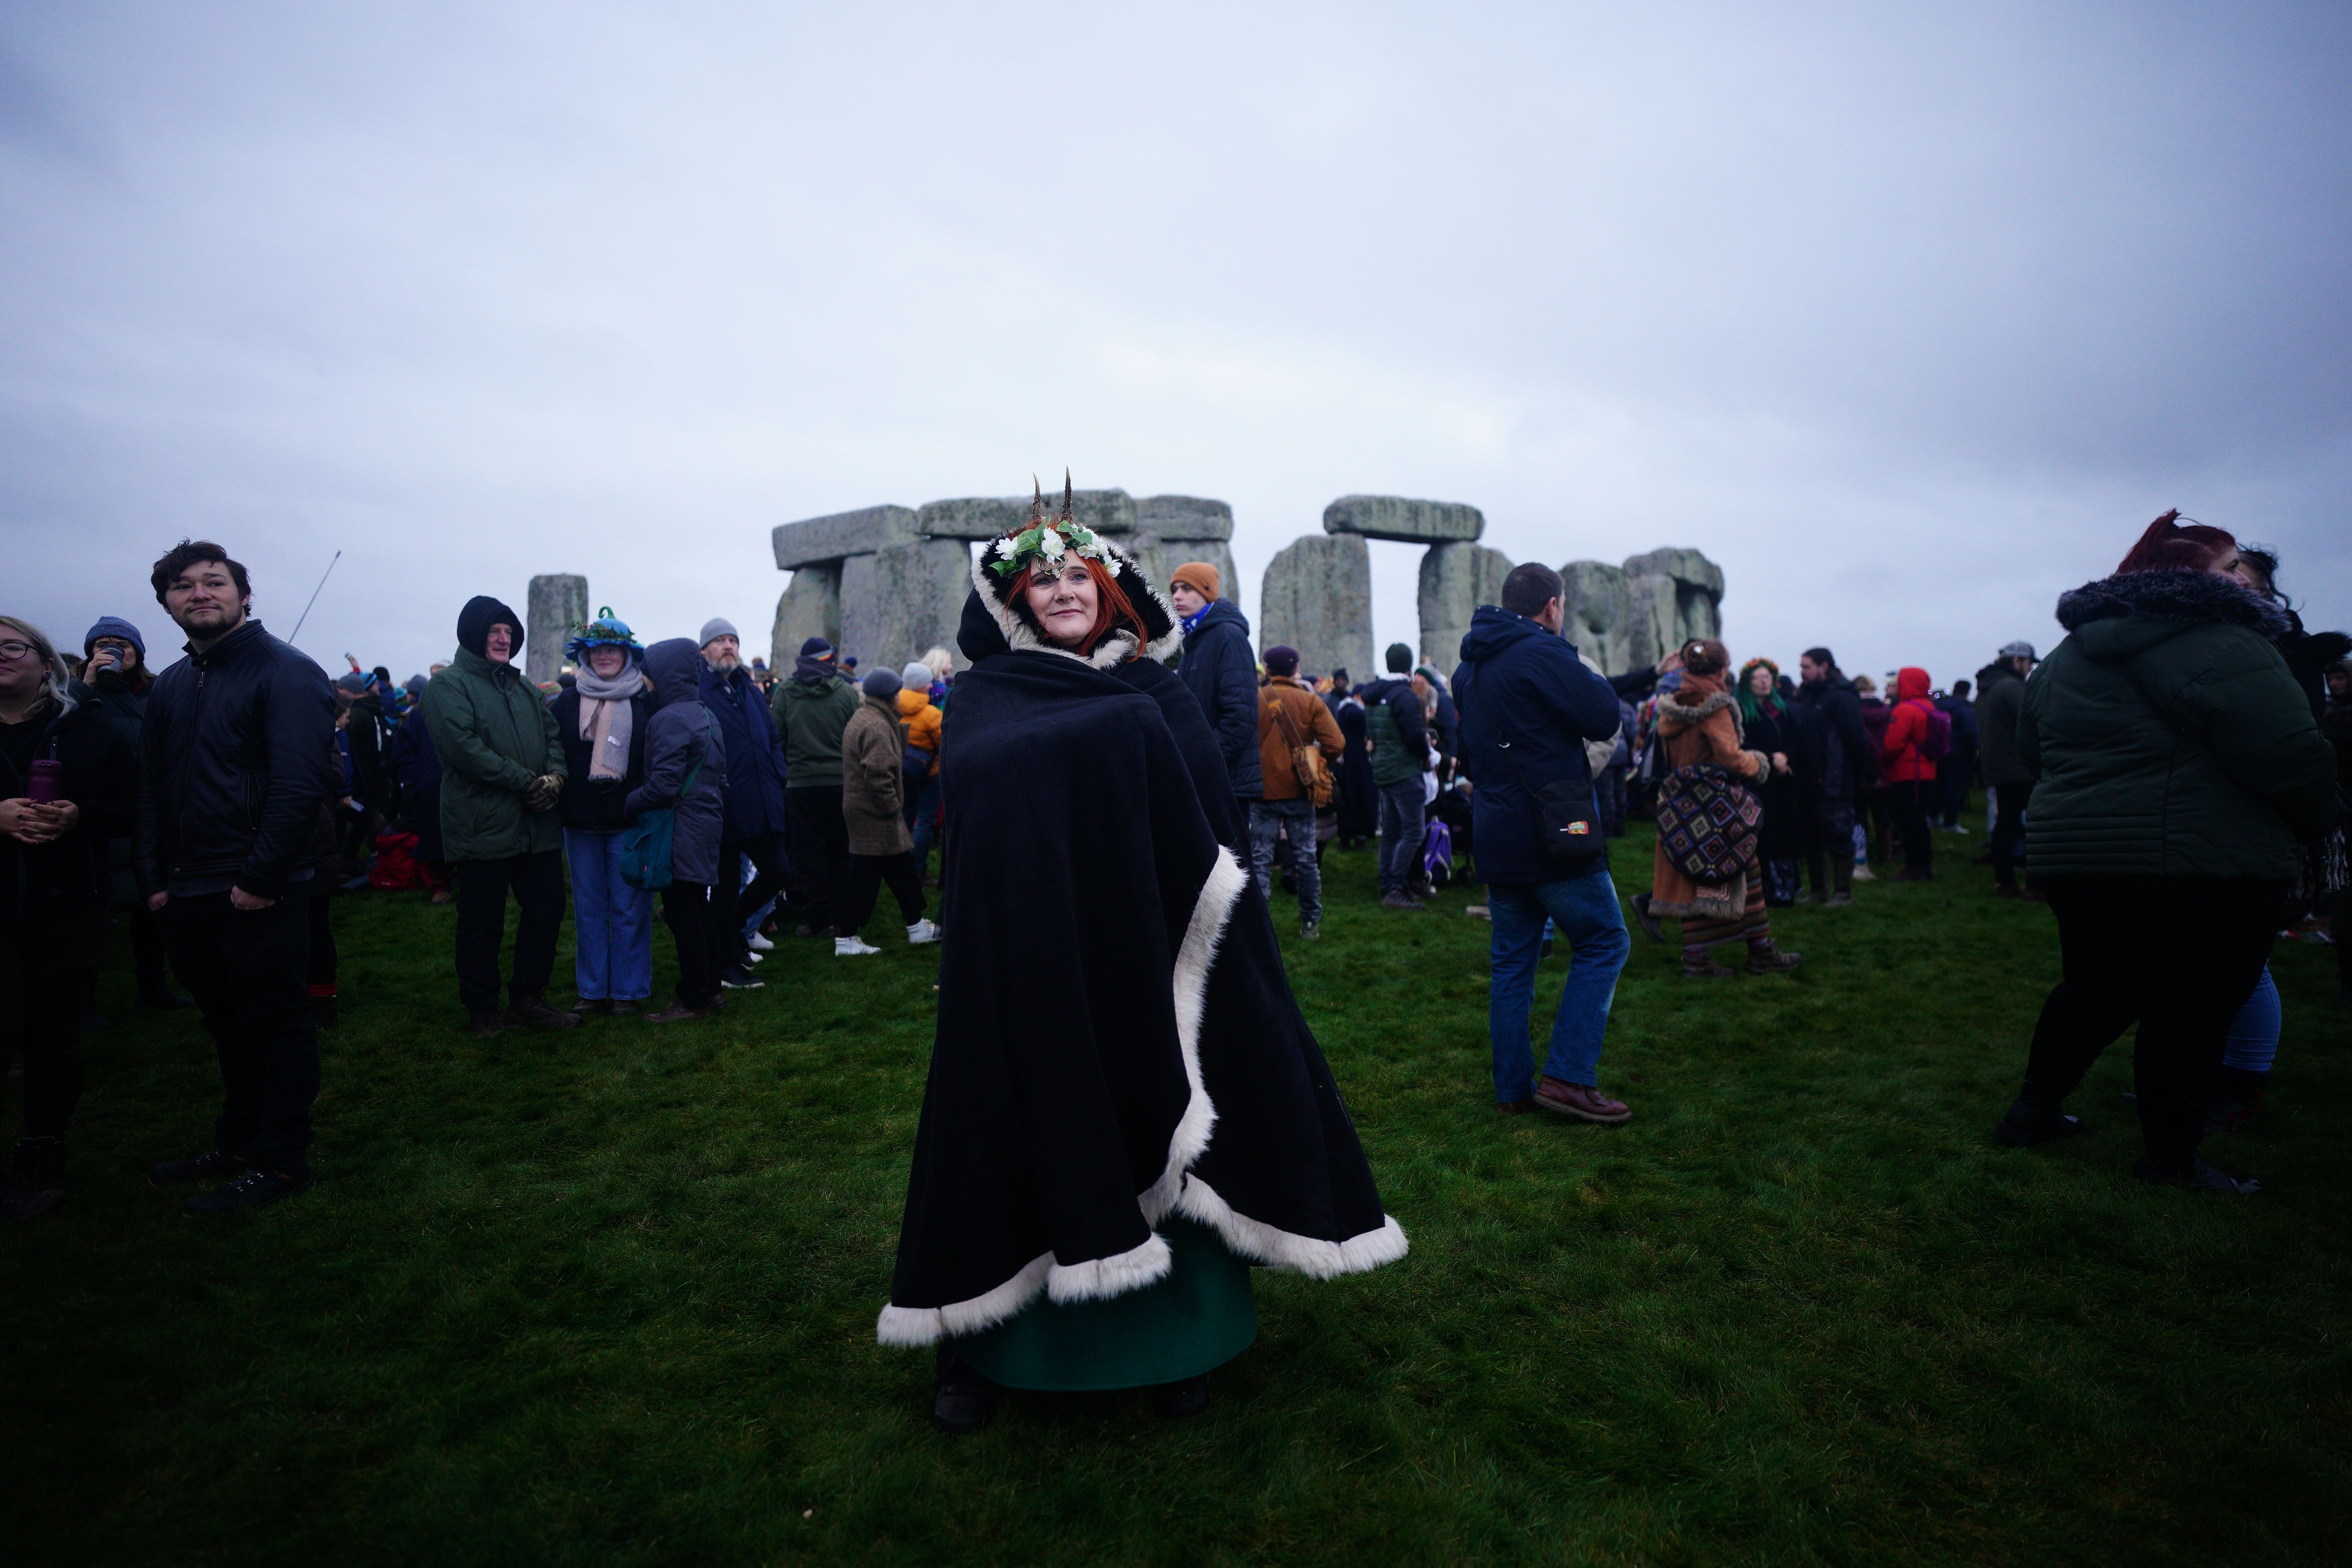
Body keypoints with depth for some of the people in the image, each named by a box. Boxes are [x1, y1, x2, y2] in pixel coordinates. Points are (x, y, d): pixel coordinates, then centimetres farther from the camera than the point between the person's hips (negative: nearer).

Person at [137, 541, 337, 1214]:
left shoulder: (285, 673, -9)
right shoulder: (170, 687, 15)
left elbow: (300, 785, -18)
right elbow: (152, 791, 18)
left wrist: (260, 877, -19)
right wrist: (155, 878, 9)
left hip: (261, 895, -8)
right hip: (189, 896, 8)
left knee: (278, 1023, 2)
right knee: (228, 1025, 18)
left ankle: (279, 1162, 13)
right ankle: (235, 1145, 31)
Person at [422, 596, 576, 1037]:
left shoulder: (525, 688, 19)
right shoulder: (448, 685, -3)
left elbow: (553, 735, 12)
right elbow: (463, 746, -16)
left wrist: (554, 777, -8)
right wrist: (526, 781, -17)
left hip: (537, 826, 6)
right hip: (482, 828, -6)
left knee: (547, 910, 10)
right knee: (482, 924, 4)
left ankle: (527, 1000, 23)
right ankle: (483, 1009, 20)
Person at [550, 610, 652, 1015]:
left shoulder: (645, 701, 1)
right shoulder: (568, 701, 8)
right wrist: (558, 803, -1)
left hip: (629, 821, -3)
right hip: (581, 822, 3)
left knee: (630, 909, 1)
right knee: (588, 909, 10)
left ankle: (628, 989, 12)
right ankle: (592, 989, 20)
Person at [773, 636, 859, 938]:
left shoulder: (784, 692, -1)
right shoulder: (847, 692, -3)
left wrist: (782, 774, 13)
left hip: (800, 783, 0)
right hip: (840, 783, 0)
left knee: (809, 855, 6)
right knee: (840, 853, 10)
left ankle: (817, 920, 7)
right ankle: (841, 915, 15)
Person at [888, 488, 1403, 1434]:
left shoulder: (1155, 687, 10)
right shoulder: (990, 689, 5)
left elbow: (1208, 786, -4)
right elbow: (983, 778, -16)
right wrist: (1116, 728, -18)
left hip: (1144, 952, 2)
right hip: (1032, 956, -1)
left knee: (1154, 1133, 5)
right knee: (1026, 1132, 2)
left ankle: (1169, 1337, 23)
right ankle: (983, 1347, 21)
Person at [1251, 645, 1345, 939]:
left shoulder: (1253, 701, -3)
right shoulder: (1311, 701, -3)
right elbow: (1335, 743, -12)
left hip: (1263, 791, -1)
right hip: (1299, 791, 1)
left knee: (1260, 859, 3)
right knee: (1305, 857, 10)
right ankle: (1310, 923, 17)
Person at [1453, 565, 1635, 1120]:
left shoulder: (1470, 666, 14)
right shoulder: (1543, 653, -13)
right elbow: (1604, 718, -11)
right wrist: (1591, 680, 4)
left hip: (1495, 838, 8)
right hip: (1552, 835, -8)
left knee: (1512, 959, 12)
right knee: (1604, 942, 4)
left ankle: (1513, 1087, 16)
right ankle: (1567, 1077, -2)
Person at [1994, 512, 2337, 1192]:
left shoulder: (2068, 655, 13)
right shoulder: (2218, 645, -13)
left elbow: (2033, 751, 21)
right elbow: (2292, 759, -16)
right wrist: (2312, 820, 3)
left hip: (2070, 855, 7)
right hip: (2204, 868, -7)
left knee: (2093, 990, 19)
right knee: (2189, 1010, 4)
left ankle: (2034, 1110, 24)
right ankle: (2170, 1159, 14)